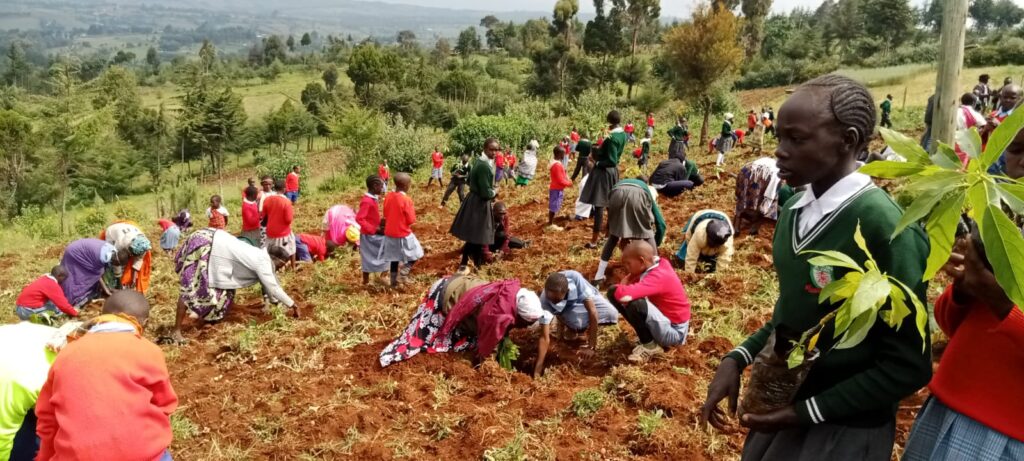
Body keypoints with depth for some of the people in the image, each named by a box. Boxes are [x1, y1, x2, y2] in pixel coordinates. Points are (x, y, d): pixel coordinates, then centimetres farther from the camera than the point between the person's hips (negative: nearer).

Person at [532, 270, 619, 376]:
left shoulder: (575, 278, -43)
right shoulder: (545, 301, -37)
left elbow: (592, 311, -40)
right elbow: (544, 338, -35)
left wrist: (591, 347, -38)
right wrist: (537, 371, -40)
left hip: (588, 298, 1)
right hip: (566, 309, -1)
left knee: (612, 315, -23)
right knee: (577, 324, -32)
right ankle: (563, 322, 3)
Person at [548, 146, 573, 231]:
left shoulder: (555, 163, 10)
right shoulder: (558, 165, -22)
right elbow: (560, 180, -21)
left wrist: (567, 181, 4)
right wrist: (569, 183, -8)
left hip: (556, 188, 10)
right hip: (557, 189, -10)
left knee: (553, 207, 14)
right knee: (553, 207, -3)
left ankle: (551, 223, 20)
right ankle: (550, 225, 3)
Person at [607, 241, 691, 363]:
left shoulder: (658, 277, -29)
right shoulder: (656, 265, -4)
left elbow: (625, 295, -42)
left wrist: (617, 288, -19)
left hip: (674, 331, -9)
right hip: (664, 318, 9)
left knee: (634, 303, -36)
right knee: (614, 294, 2)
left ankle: (650, 346, -11)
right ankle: (648, 336, 7)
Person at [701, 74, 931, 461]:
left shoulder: (885, 227, -23)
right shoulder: (795, 210, -2)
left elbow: (908, 366, -18)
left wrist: (806, 412, -17)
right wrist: (738, 359, -4)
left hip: (843, 428, -6)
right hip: (781, 404, 6)